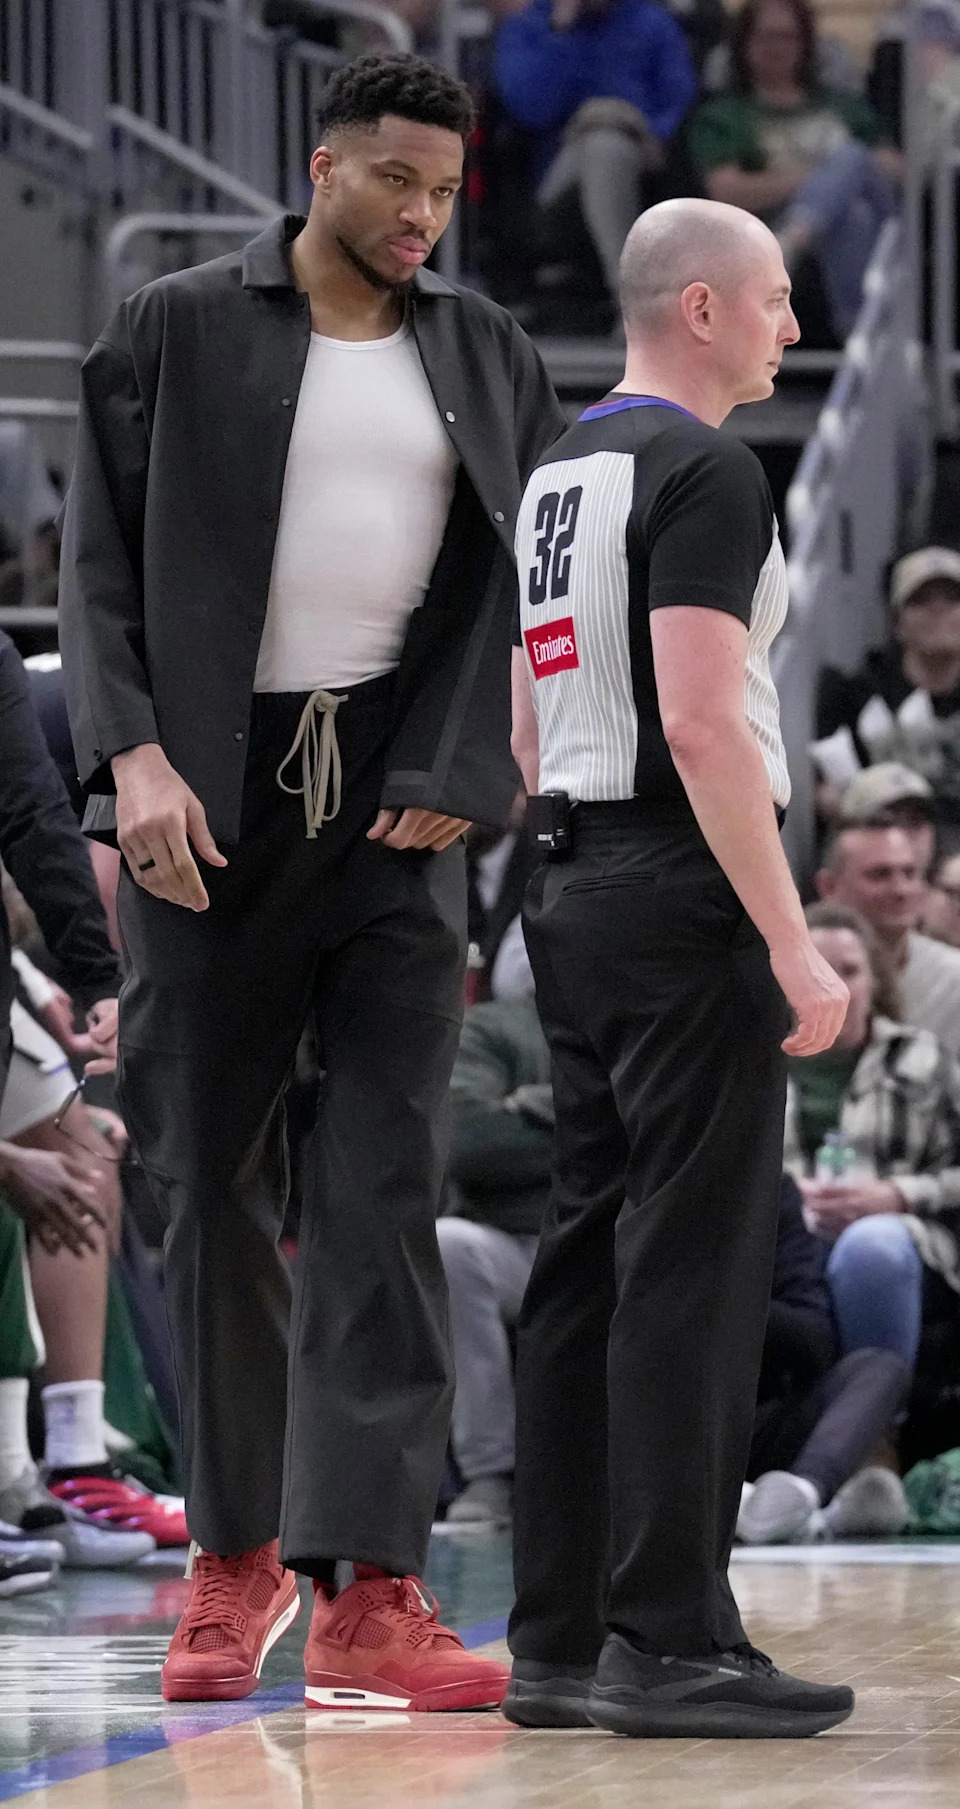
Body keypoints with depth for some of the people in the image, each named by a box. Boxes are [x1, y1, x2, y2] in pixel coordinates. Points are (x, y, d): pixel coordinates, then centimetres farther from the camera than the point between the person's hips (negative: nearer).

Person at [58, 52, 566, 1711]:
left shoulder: (483, 356, 11)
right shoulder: (177, 333, 4)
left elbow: (519, 579, 8)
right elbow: (101, 561, 2)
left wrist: (454, 778, -4)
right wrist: (130, 754, -11)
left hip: (393, 807, 1)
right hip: (212, 798, -1)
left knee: (386, 1193, -6)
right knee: (212, 1184, 4)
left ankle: (366, 1591, -11)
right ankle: (235, 1552, 17)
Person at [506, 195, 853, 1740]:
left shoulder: (561, 470, 17)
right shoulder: (703, 472, -13)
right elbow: (703, 724, -21)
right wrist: (792, 944, -20)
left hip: (577, 895, 10)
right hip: (684, 895, -10)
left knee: (587, 1262, 10)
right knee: (693, 1268, -8)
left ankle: (558, 1642, 12)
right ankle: (669, 1643, -8)